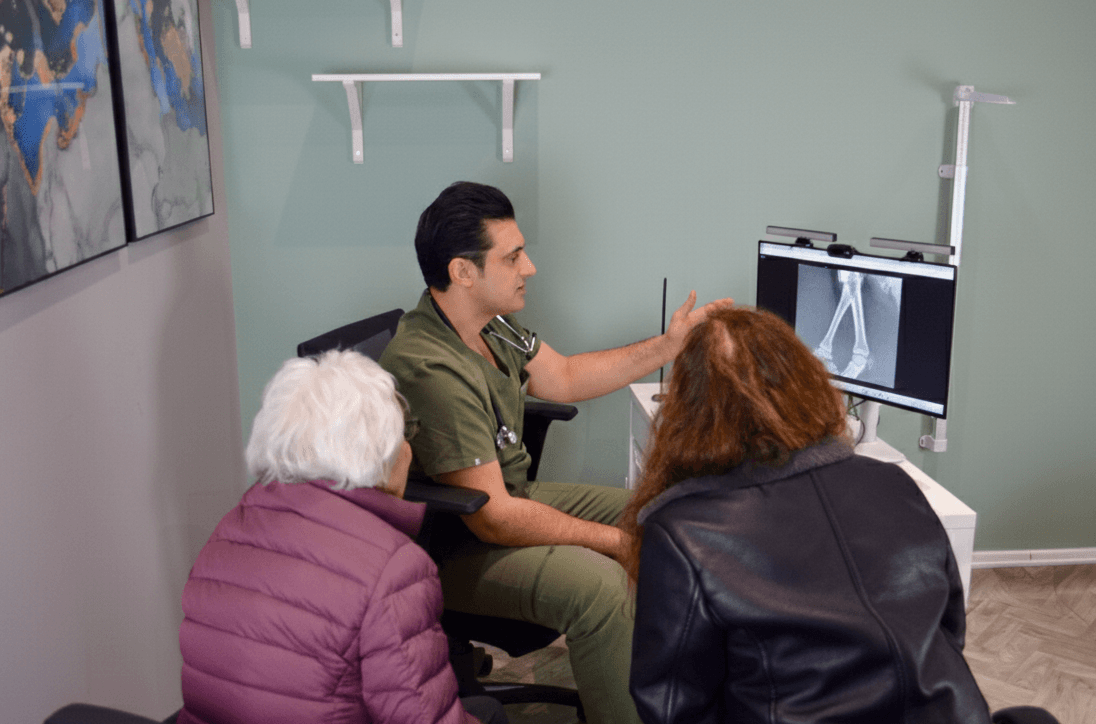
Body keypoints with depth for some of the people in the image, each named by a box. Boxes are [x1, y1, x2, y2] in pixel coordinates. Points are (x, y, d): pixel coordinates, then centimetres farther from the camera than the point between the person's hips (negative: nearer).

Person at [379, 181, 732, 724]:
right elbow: (494, 518, -29)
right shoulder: (431, 370, -31)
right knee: (600, 584, -30)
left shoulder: (491, 322, -1)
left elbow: (565, 378, 14)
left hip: (511, 497, 10)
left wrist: (669, 345, 6)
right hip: (453, 547, -10)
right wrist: (618, 542, -23)